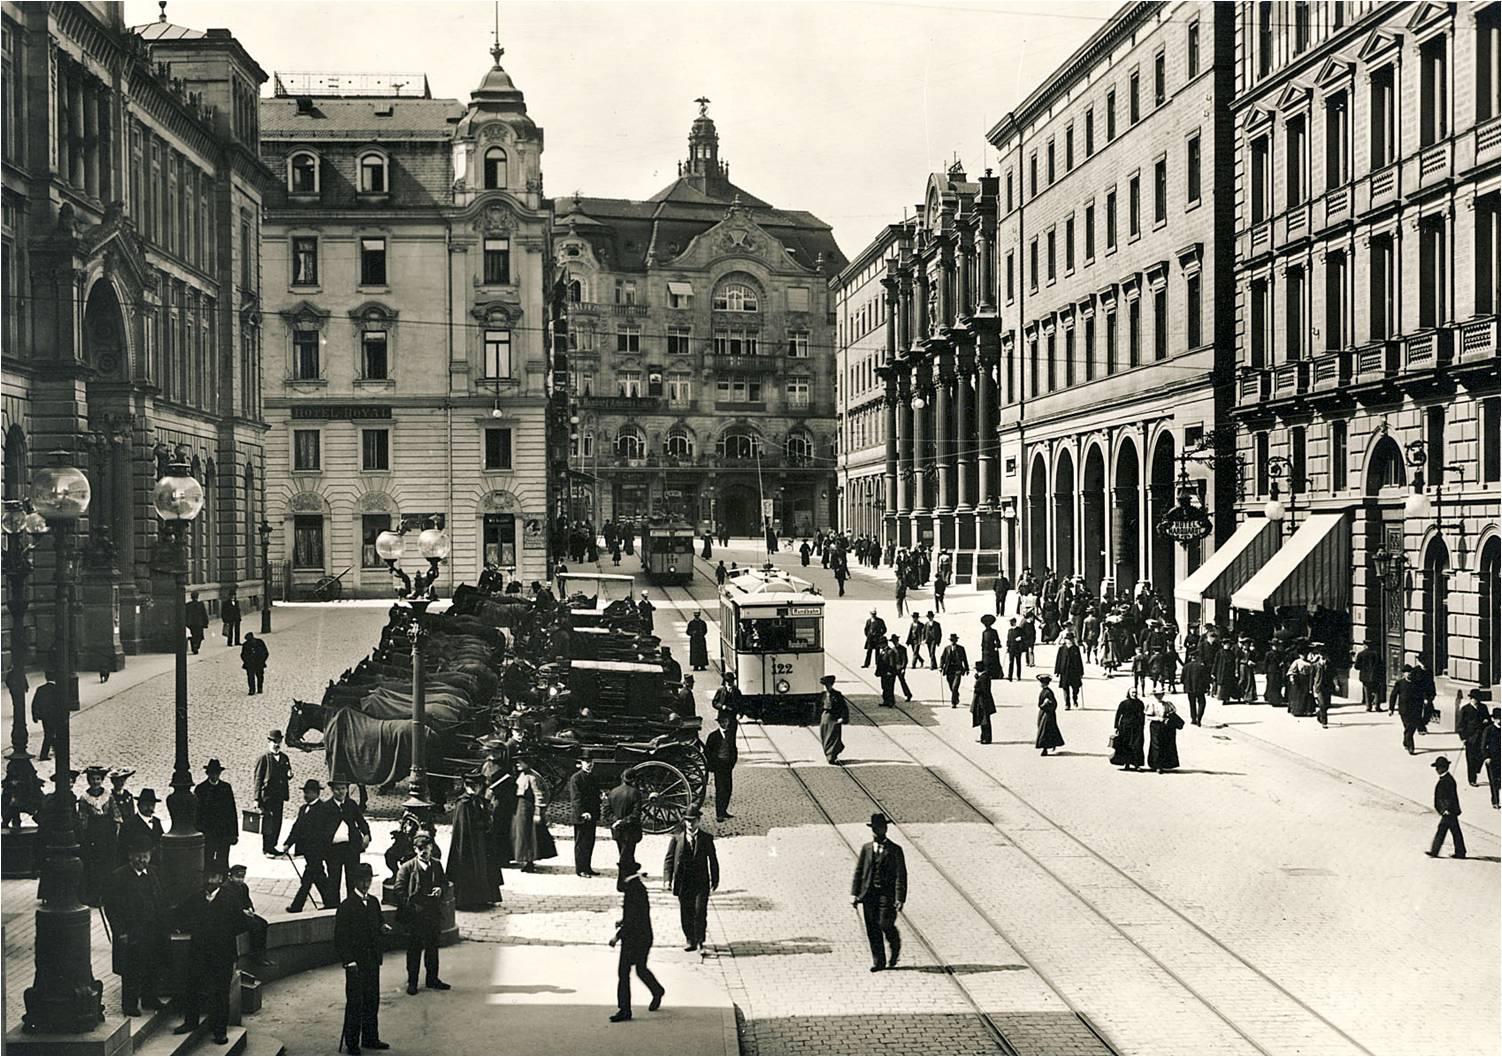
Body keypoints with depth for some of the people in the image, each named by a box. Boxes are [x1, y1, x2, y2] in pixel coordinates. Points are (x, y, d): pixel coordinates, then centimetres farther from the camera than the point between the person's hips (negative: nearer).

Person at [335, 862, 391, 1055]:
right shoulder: (347, 906, -11)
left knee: (372, 1000, 11)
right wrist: (348, 961, -17)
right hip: (355, 962, -7)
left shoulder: (373, 902, 10)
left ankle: (370, 1039, 21)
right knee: (355, 1002, -1)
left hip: (372, 959, 7)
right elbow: (340, 936, -12)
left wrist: (383, 928, -3)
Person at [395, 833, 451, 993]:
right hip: (415, 915, -4)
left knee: (432, 947, 14)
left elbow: (445, 882, 19)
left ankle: (432, 980, 25)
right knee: (414, 949, 3)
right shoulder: (407, 867, -6)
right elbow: (399, 890, -7)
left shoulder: (437, 865, 8)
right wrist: (409, 907, -14)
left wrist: (441, 889, -4)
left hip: (434, 913, 5)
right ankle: (412, 982, 13)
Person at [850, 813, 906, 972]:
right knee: (872, 929, 2)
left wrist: (900, 899, -12)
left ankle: (895, 946, 20)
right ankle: (878, 961, 11)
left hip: (887, 893, -3)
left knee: (885, 924, -11)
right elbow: (858, 871, 10)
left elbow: (901, 876, -4)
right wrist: (854, 894, 1)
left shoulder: (895, 850, 0)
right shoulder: (866, 848, 11)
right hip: (869, 893, 3)